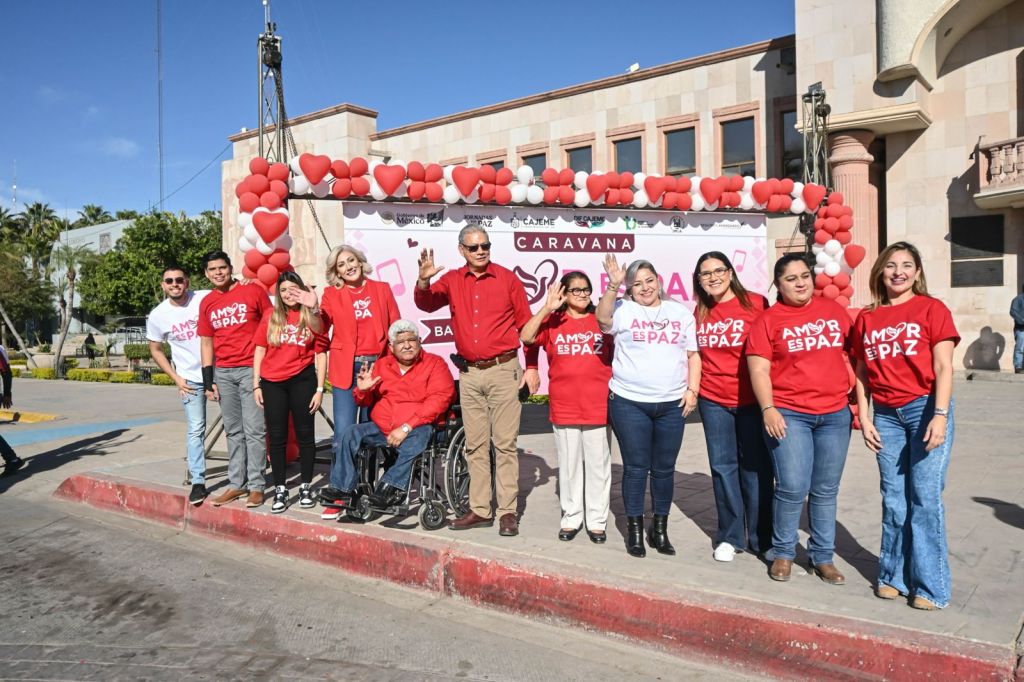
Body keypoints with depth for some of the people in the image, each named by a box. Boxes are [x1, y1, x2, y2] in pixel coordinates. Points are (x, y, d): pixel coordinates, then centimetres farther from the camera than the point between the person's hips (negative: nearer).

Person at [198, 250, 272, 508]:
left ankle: (256, 485, 3)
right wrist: (208, 381, 9)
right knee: (233, 430, 11)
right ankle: (236, 483, 18)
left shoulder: (253, 291, -2)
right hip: (223, 372, 5)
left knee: (254, 430, -4)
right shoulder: (207, 303, 11)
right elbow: (206, 342, 13)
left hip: (251, 369, -4)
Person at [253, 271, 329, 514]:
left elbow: (321, 354, 0)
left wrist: (319, 389, -5)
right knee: (277, 436, 6)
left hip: (302, 380, -1)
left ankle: (305, 487, 17)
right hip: (272, 382, 2)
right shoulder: (271, 316, 6)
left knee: (305, 434, 5)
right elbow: (260, 350, 8)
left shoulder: (312, 318, 1)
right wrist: (256, 384, 3)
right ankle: (280, 490, 14)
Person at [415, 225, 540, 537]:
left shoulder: (508, 279, -1)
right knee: (475, 444, 9)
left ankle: (508, 511, 6)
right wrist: (424, 280, -28)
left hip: (503, 370, -3)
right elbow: (426, 304, -7)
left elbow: (526, 324, 1)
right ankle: (479, 509, 18)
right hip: (468, 373, 3)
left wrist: (532, 367, -2)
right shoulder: (452, 280, 6)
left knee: (505, 443, -1)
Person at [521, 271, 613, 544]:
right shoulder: (552, 322, 3)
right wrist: (547, 308, -17)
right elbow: (526, 337, -12)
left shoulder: (601, 321, 5)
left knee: (598, 465, 7)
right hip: (563, 408, 0)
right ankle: (571, 518, 24)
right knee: (569, 465, 11)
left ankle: (597, 521, 20)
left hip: (597, 407, 0)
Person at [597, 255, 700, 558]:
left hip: (672, 404, 3)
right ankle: (635, 529, 17)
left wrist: (692, 390, 1)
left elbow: (693, 354, 12)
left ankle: (660, 529, 24)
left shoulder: (681, 312, 11)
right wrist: (613, 285, -32)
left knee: (664, 468, 10)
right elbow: (603, 319, -21)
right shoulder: (623, 309, 2)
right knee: (635, 468, 4)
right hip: (629, 403, -3)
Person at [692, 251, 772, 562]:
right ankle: (730, 536, 22)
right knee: (723, 466, 9)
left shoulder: (755, 303, -7)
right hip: (713, 400, 4)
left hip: (751, 399, -3)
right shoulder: (700, 312, 6)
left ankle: (761, 539, 21)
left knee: (755, 467, 6)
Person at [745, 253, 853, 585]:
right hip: (788, 414, -3)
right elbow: (758, 369, -6)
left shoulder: (834, 310, 10)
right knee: (793, 488, -8)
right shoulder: (768, 319, -1)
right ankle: (783, 553, 12)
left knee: (826, 490, 9)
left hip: (835, 414, 4)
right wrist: (768, 409, -16)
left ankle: (822, 556, 23)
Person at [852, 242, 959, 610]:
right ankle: (893, 575, 21)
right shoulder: (867, 318, 9)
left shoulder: (931, 309, -1)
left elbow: (943, 367, -6)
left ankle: (930, 585, 9)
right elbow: (862, 372, 11)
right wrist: (864, 418, 5)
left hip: (925, 408, -3)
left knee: (925, 498, -2)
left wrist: (940, 416, -14)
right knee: (893, 499, 10)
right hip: (886, 415, 4)